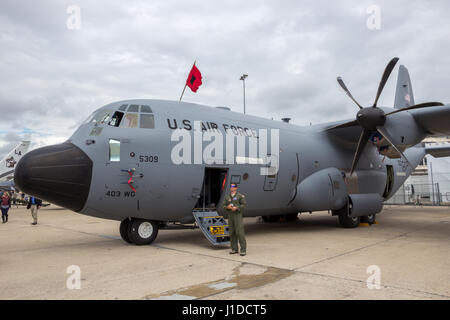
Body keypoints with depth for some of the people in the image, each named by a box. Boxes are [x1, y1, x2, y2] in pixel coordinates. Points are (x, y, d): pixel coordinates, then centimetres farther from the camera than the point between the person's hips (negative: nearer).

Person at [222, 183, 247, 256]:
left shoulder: (240, 196, -2)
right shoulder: (227, 197, 11)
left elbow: (244, 205, -7)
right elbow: (223, 206, 8)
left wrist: (236, 208, -20)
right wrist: (227, 207, -14)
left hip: (238, 215, -5)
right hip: (230, 216, 5)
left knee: (240, 232, -9)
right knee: (232, 233, 6)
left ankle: (243, 249, -6)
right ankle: (234, 249, 15)